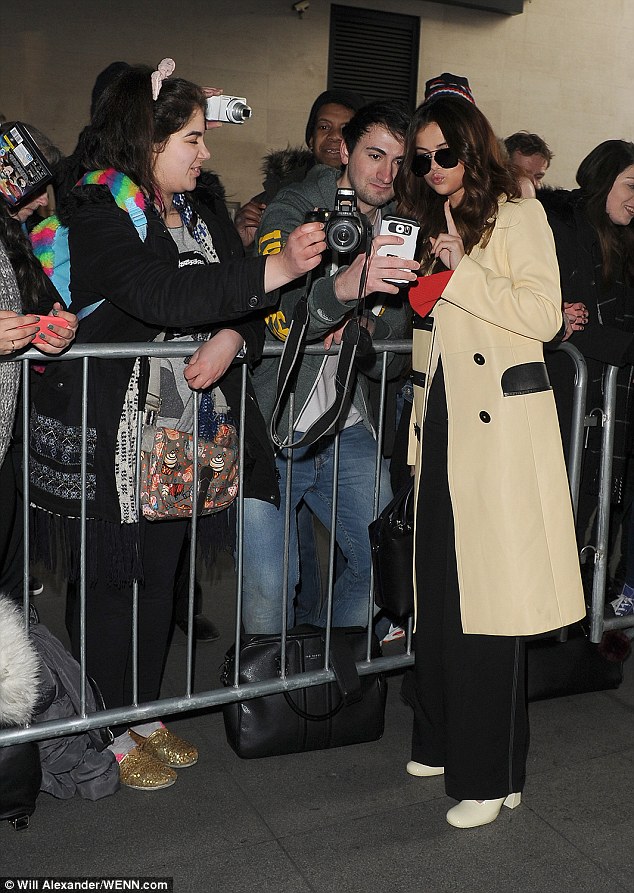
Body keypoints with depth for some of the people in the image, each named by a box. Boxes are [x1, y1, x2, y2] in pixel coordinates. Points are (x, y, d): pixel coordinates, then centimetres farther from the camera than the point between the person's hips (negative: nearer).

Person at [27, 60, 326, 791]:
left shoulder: (186, 211, 13)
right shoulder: (97, 210, -12)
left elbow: (220, 295, 9)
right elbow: (163, 294, -28)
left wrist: (230, 336, -15)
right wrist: (281, 267, -30)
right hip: (104, 431, -7)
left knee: (159, 574, 13)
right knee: (110, 579, 3)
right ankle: (112, 733, 20)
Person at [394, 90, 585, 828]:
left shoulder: (516, 214, -1)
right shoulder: (433, 223, 21)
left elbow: (542, 314, -12)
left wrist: (460, 274, -13)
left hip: (499, 427, -7)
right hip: (442, 423, 7)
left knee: (489, 595, -6)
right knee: (439, 587, 9)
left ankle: (491, 775, 4)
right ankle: (442, 742, 24)